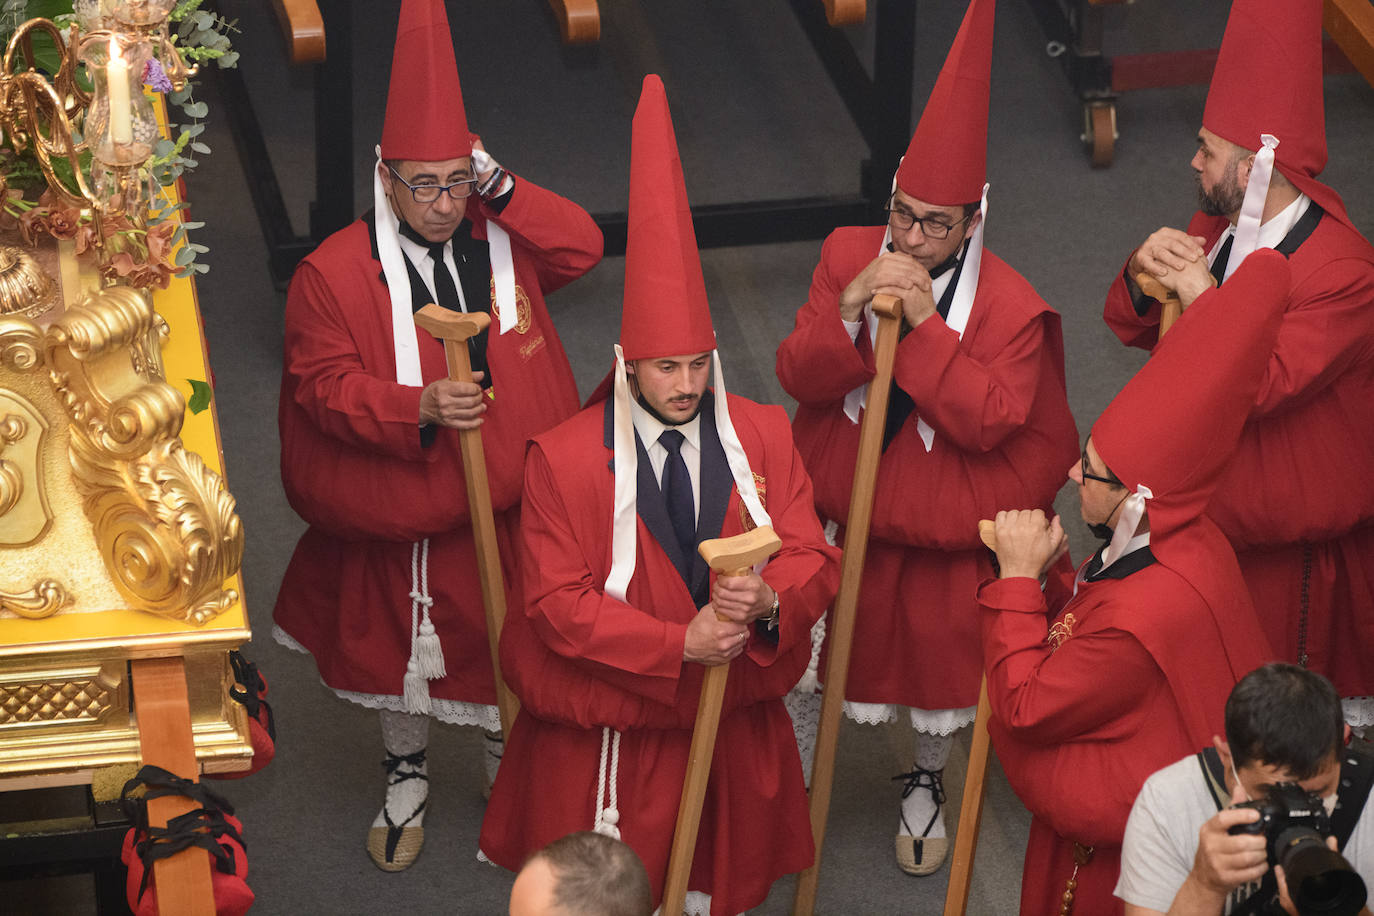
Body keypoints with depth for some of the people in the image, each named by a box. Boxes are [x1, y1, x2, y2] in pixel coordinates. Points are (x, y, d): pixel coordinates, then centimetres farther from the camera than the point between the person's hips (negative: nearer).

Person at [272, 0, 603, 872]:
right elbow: (323, 383, -15)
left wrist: (502, 188, -17)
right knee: (401, 647, 18)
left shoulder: (501, 236, -6)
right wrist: (417, 409, -32)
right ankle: (407, 776, 43)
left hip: (508, 505, 2)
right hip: (399, 518, -2)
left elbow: (584, 246, -3)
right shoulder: (336, 272, -17)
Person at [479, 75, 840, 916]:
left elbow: (814, 556, -2)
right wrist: (678, 643, -25)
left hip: (738, 724, 3)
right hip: (614, 735, -3)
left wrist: (770, 600, -27)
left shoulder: (763, 437, -4)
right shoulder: (565, 459, -13)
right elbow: (559, 601, -14)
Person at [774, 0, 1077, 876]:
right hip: (841, 505, 2)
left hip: (942, 524, -2)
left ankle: (927, 781, 44)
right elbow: (799, 377, -15)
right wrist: (851, 307, -34)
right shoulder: (849, 255, -12)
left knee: (941, 648, 17)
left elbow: (990, 420, -27)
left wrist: (926, 325, -33)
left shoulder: (1011, 307, -20)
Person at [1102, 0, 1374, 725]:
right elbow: (1133, 328, 3)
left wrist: (1203, 298, -35)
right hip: (1211, 502, 7)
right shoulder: (1219, 226, -3)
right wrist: (1146, 272, -18)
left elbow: (1261, 386, -34)